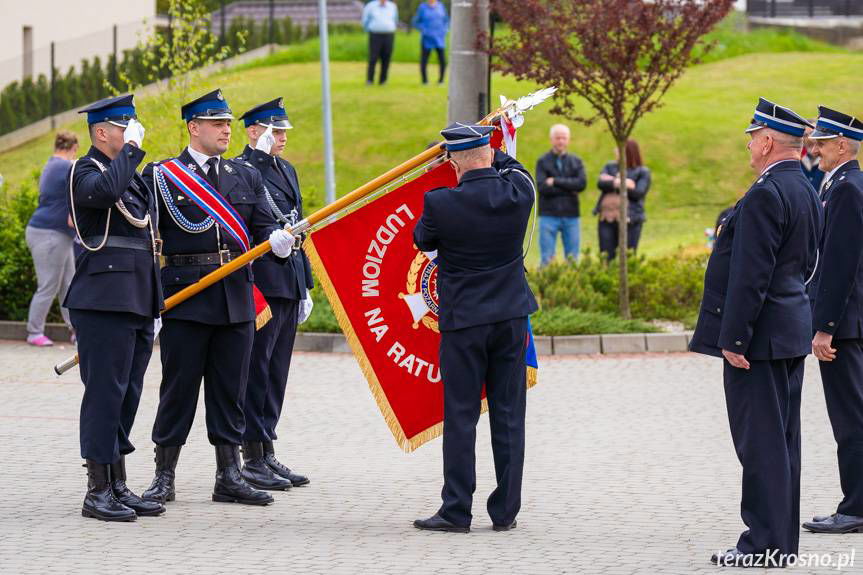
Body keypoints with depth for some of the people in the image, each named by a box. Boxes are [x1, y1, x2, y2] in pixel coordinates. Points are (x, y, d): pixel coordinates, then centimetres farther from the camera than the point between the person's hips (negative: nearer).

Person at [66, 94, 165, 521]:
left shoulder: (132, 175, 20)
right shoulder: (85, 172, -6)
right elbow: (106, 190, -31)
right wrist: (132, 148, -19)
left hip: (138, 303, 9)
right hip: (105, 300, -9)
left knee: (127, 393, 11)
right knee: (105, 391, -8)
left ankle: (118, 486, 16)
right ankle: (98, 492, -5)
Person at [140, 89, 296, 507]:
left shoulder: (246, 175, 14)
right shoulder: (161, 175, -1)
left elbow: (261, 225, 11)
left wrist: (276, 239, -14)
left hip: (236, 298, 4)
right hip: (184, 297, -4)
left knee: (230, 390, 8)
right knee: (178, 389, 0)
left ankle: (229, 477, 14)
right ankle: (164, 478, 9)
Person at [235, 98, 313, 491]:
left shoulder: (286, 170, 18)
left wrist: (304, 285, 22)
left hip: (288, 284, 9)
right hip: (261, 283, -9)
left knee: (275, 372, 12)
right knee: (256, 370, -4)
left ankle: (267, 454, 18)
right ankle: (253, 460, 0)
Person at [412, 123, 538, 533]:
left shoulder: (441, 203, -16)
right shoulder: (518, 192, -7)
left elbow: (422, 240, 5)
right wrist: (491, 152, 32)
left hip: (463, 319, -3)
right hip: (511, 315, 3)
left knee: (460, 416, 2)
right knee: (508, 415, 8)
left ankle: (457, 510, 2)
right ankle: (505, 510, 11)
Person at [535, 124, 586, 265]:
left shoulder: (576, 161, 11)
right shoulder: (543, 162, 4)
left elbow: (582, 183, -6)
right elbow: (543, 187, -11)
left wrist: (556, 181, -10)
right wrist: (569, 189, -9)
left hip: (571, 216, 3)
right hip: (549, 216, -3)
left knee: (572, 259, 4)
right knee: (547, 259, -5)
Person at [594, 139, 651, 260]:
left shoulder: (642, 172, 4)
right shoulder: (609, 167, 17)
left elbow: (638, 193, -10)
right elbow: (601, 183, -1)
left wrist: (612, 182, -6)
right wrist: (618, 182, -15)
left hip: (629, 220, -4)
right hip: (607, 218, 4)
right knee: (607, 258, 1)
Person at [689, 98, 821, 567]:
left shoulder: (766, 195, -19)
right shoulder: (807, 192, 12)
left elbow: (751, 274, -22)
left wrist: (734, 338, -19)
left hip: (758, 335, -10)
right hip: (791, 332, 10)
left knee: (760, 442, -6)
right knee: (780, 440, 13)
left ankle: (766, 543, -3)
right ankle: (781, 541, 18)